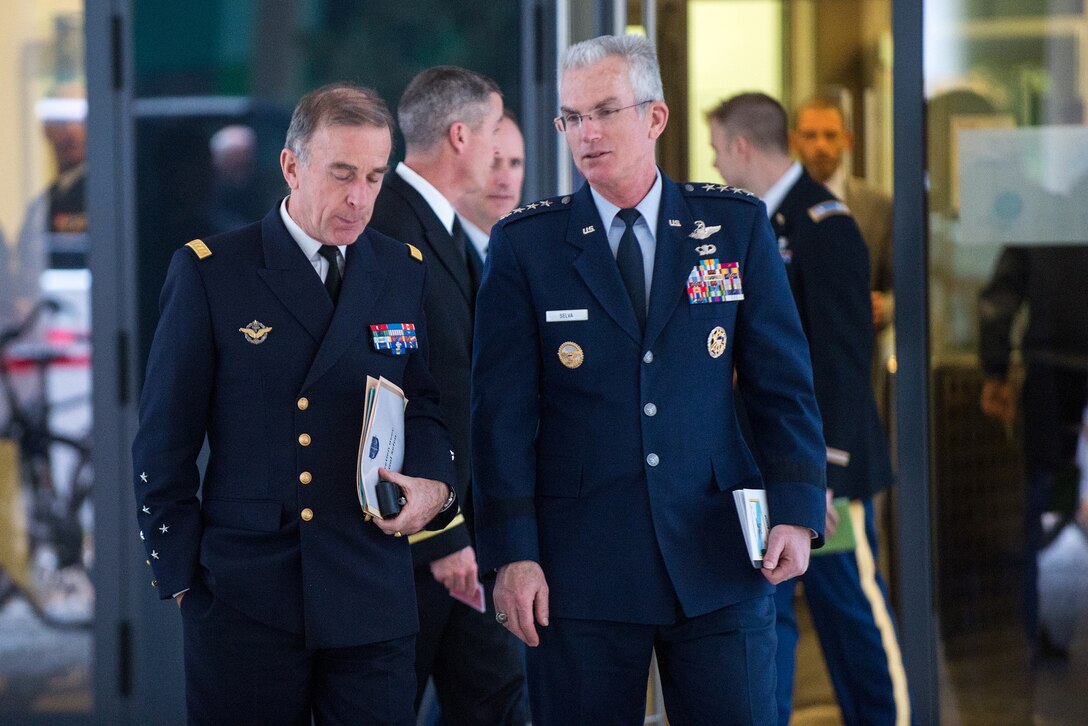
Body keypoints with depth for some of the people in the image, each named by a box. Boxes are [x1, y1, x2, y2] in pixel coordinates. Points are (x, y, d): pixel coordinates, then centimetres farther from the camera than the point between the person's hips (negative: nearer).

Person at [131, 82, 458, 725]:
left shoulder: (408, 274, 9)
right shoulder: (208, 272, 0)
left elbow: (430, 402, 17)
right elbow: (165, 439, 2)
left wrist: (434, 482, -4)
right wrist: (179, 571, -1)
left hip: (370, 599, 2)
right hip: (245, 595, -2)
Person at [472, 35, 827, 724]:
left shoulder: (737, 226, 7)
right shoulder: (525, 245, 3)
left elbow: (783, 383, 7)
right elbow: (503, 410, 0)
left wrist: (796, 512, -5)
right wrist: (512, 554, -7)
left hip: (718, 563, 1)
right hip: (580, 570, -1)